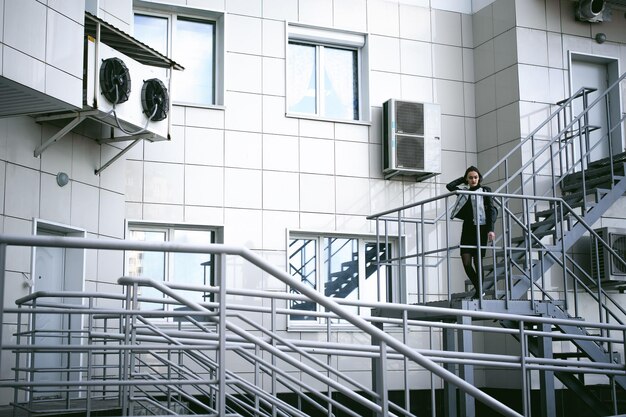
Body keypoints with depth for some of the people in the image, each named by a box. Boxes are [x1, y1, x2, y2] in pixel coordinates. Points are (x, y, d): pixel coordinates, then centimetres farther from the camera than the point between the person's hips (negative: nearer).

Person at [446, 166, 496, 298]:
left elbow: (490, 210, -3)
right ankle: (479, 289, 11)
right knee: (466, 262, -4)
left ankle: (479, 292, 5)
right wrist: (462, 179, 14)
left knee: (477, 262, -5)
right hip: (467, 229, 4)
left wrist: (491, 229, -14)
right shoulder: (464, 192, 16)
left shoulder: (485, 191, 4)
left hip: (480, 229, -4)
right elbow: (449, 186, 10)